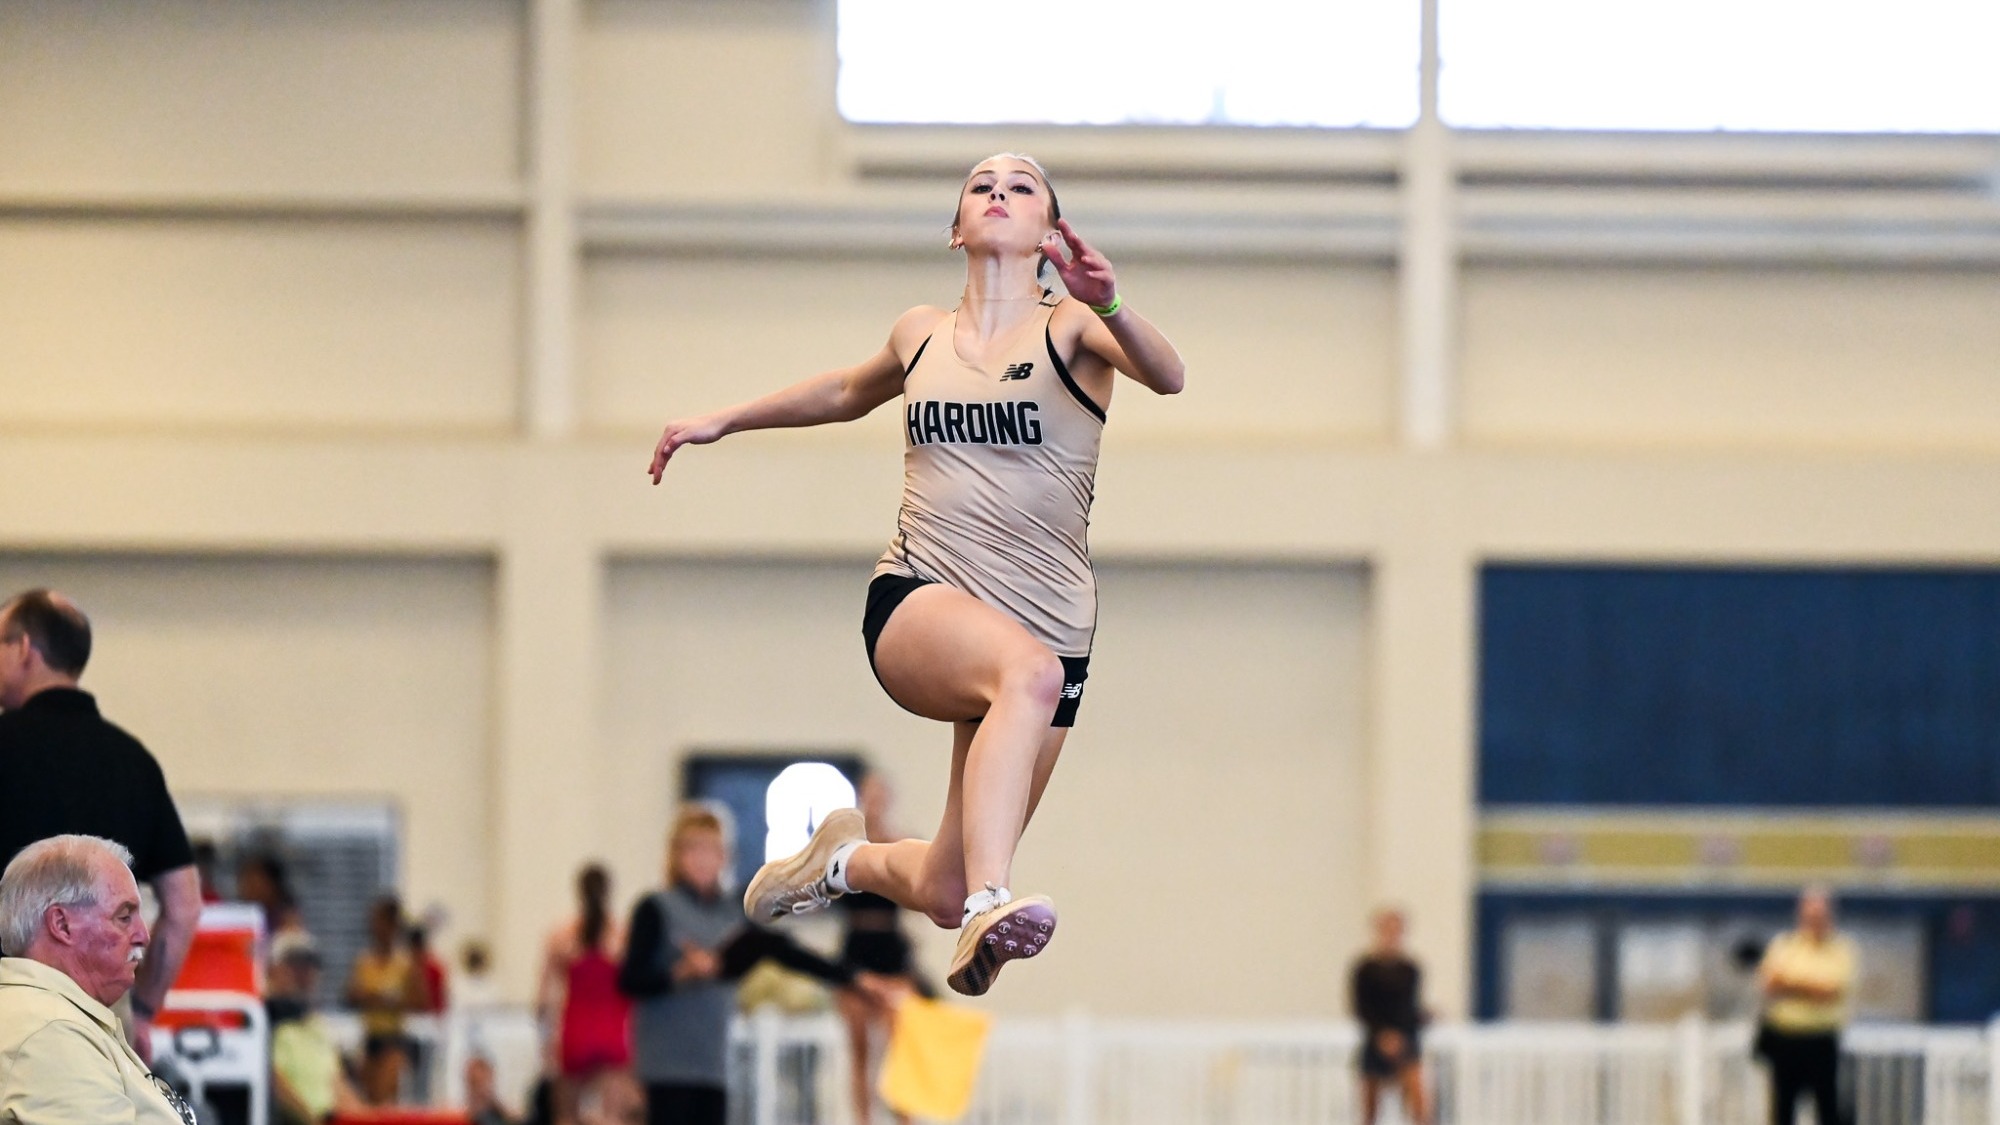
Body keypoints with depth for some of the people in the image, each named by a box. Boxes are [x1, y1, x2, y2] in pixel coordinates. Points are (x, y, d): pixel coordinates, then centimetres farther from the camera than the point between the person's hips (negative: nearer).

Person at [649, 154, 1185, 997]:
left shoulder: (1071, 327, 0)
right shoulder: (921, 335, 12)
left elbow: (1166, 378, -22)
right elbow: (847, 394, 35)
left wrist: (1109, 305, -41)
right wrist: (721, 422, 37)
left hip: (1046, 628, 0)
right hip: (916, 603, 0)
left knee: (945, 893, 5)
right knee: (1030, 673, -37)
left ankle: (849, 860, 39)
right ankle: (987, 908, -49)